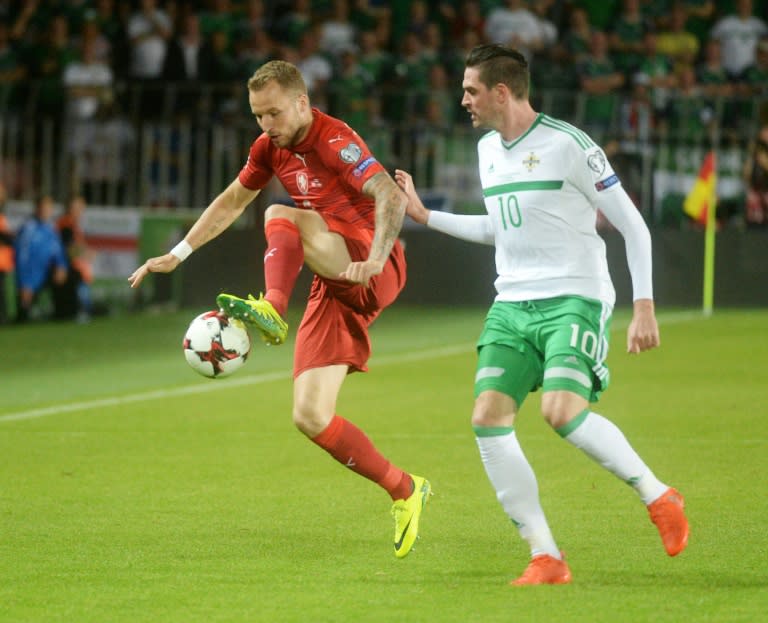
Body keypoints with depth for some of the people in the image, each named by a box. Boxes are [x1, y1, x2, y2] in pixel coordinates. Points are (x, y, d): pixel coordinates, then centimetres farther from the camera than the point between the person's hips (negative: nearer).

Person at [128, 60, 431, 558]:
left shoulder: (334, 141, -14)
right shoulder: (271, 148, 10)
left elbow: (391, 198, -28)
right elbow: (232, 201, 26)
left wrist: (375, 259, -43)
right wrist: (178, 254, 23)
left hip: (375, 275, -8)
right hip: (334, 289, 8)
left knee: (282, 217, -29)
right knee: (310, 417, -5)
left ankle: (272, 311, -50)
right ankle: (405, 492, 7)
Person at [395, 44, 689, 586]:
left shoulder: (567, 145, -10)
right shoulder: (488, 149, 13)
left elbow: (634, 226, -7)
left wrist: (644, 307, -12)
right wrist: (425, 216, 26)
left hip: (574, 300, -7)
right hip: (512, 304, 7)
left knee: (562, 411, -27)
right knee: (488, 419, -9)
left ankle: (659, 497, -4)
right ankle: (546, 559, -4)